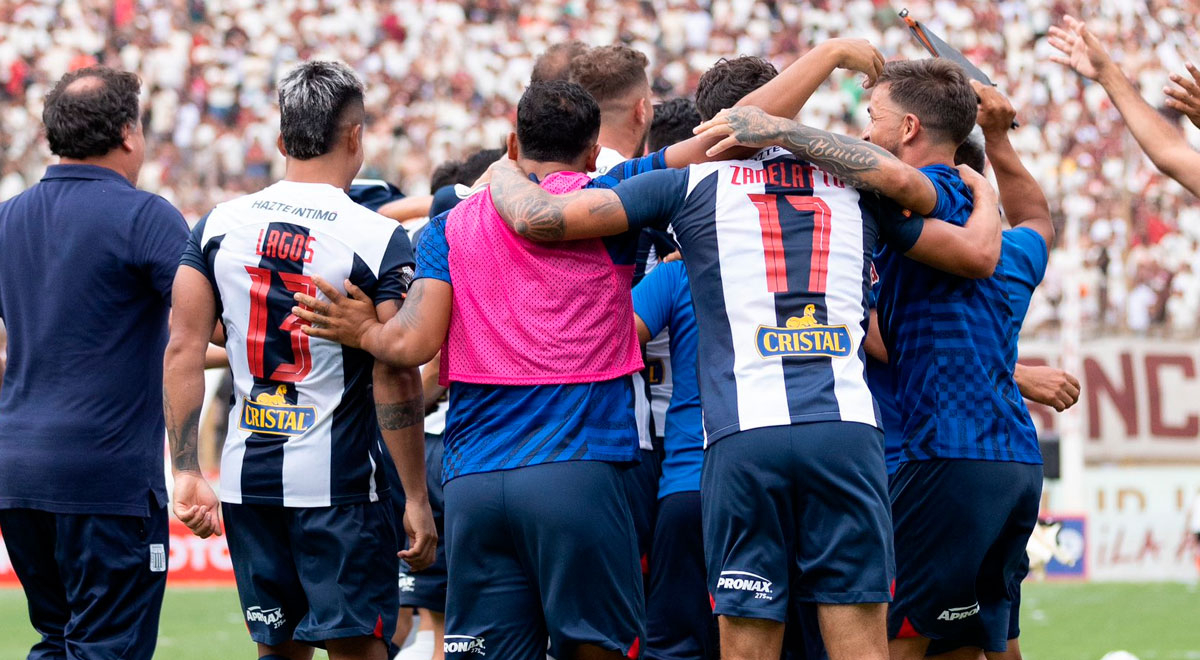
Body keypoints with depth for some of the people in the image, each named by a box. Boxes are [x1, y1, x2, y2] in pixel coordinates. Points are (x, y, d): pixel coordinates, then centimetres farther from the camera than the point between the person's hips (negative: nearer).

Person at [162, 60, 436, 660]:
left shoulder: (220, 225, 4)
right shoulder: (379, 239, -9)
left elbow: (183, 352, 2)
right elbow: (394, 378, -11)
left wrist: (186, 473, 6)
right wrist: (416, 499, -5)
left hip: (247, 476, 5)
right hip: (337, 480, -5)